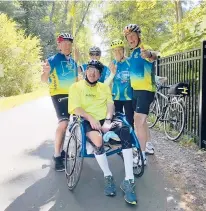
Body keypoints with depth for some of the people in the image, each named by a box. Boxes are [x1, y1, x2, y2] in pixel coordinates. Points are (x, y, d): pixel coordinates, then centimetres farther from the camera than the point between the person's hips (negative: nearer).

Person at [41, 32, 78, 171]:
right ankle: (57, 156, -9)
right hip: (58, 94, -7)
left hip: (71, 95, 7)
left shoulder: (73, 61, 12)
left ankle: (61, 151, 26)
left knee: (65, 123, 12)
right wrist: (47, 71, -36)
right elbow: (44, 79, -16)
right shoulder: (53, 59, -8)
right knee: (64, 123, -20)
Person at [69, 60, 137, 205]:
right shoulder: (76, 87, 7)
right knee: (97, 139, -36)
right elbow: (75, 108, -4)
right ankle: (108, 176, -11)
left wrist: (108, 120, -13)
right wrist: (91, 118, -20)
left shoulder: (104, 87, 20)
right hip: (88, 121, -3)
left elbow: (110, 104, 6)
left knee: (125, 130, -28)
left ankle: (129, 181, -27)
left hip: (106, 120, 3)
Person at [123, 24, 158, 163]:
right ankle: (149, 145, 37)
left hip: (145, 90, -10)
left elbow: (154, 55, -38)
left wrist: (150, 54, -60)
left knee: (138, 122, -13)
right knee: (141, 120, 19)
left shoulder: (144, 49, -13)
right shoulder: (133, 52, 15)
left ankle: (142, 155, -5)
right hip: (136, 90, 10)